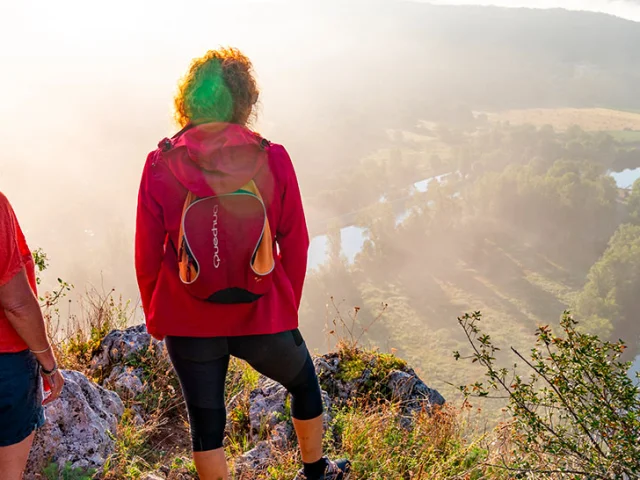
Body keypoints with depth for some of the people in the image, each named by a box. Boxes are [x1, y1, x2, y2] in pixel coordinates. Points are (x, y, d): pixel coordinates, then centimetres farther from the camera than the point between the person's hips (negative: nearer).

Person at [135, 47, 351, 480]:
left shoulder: (161, 165, -10)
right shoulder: (272, 159, -11)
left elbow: (147, 254, -4)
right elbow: (295, 245, -4)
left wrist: (155, 317, 12)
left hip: (189, 323, 0)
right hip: (262, 316, 1)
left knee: (206, 422, 18)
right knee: (303, 382, 28)